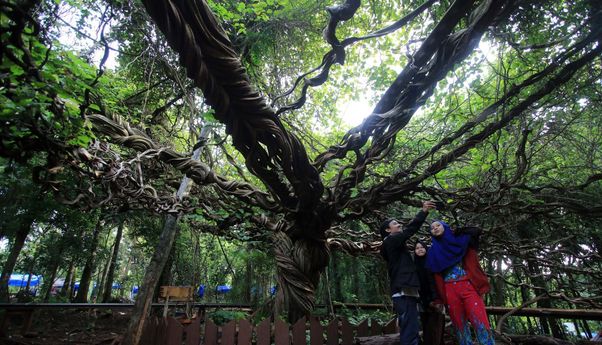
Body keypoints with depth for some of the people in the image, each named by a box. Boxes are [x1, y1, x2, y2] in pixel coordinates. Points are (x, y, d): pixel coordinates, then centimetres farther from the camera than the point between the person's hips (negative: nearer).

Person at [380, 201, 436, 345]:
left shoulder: (395, 244, 26)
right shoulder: (390, 241, -5)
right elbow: (410, 229, -12)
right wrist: (423, 211, -9)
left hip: (405, 293, 10)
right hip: (403, 293, -10)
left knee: (409, 333, 11)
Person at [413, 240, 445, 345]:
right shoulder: (414, 265, 10)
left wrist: (436, 299, -14)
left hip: (434, 300, -2)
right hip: (423, 302, 3)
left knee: (434, 330, -7)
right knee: (426, 330, 3)